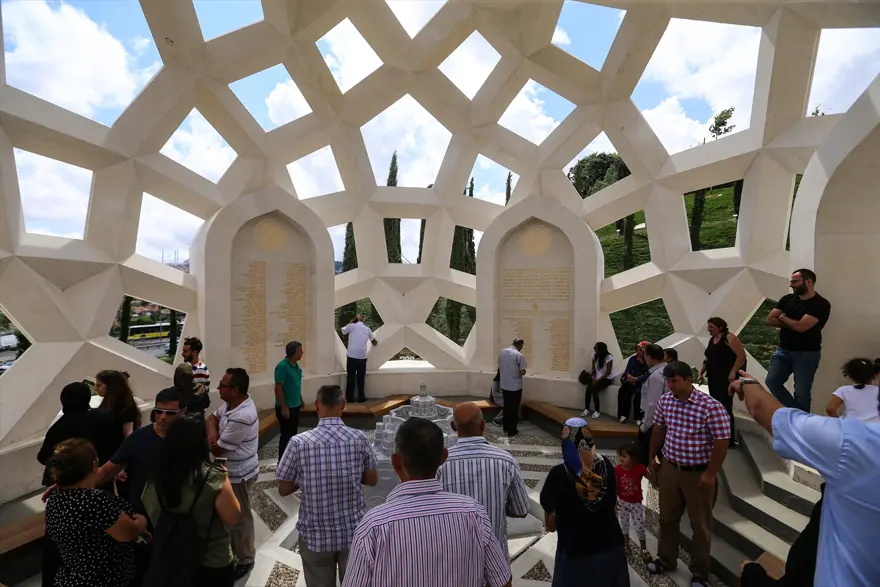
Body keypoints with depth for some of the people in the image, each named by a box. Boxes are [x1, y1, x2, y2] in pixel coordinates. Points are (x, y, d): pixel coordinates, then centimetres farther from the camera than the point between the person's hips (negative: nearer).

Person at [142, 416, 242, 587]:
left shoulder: (156, 477, -14)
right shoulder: (214, 478, -29)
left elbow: (150, 519, 1)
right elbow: (232, 518, -18)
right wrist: (225, 480, -9)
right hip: (213, 563, -4)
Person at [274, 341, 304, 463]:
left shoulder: (295, 365, 4)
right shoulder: (282, 367, -22)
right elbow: (278, 389, -21)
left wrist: (300, 400, 21)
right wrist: (284, 408, -21)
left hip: (295, 405, 9)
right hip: (286, 407, -9)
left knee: (293, 433, 18)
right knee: (286, 435, 2)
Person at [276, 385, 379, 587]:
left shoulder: (299, 443, -19)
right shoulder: (359, 439, -16)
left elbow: (283, 490, -6)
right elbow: (372, 480, -3)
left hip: (315, 535, 0)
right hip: (354, 533, 1)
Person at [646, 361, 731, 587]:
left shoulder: (711, 407, -22)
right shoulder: (665, 400, -6)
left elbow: (722, 442, -17)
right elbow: (659, 428, 7)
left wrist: (710, 474, -14)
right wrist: (652, 457, 13)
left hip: (698, 474, -5)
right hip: (669, 469, 5)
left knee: (700, 525, 14)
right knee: (667, 518, 19)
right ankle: (666, 560, 40)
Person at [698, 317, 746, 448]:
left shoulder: (729, 338, -9)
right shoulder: (711, 340, 14)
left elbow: (741, 355, -15)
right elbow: (707, 359, 19)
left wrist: (733, 373, -20)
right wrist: (701, 373, 8)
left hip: (726, 379, -8)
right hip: (713, 379, 8)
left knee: (725, 408, -6)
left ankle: (729, 440, 4)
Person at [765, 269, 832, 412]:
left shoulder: (821, 304, -12)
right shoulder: (787, 299, 5)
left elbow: (801, 326, -21)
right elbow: (770, 319, 0)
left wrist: (783, 317, -3)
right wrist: (792, 323, -13)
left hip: (806, 354, -5)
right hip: (783, 350, 5)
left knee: (801, 392, 2)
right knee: (772, 381, 3)